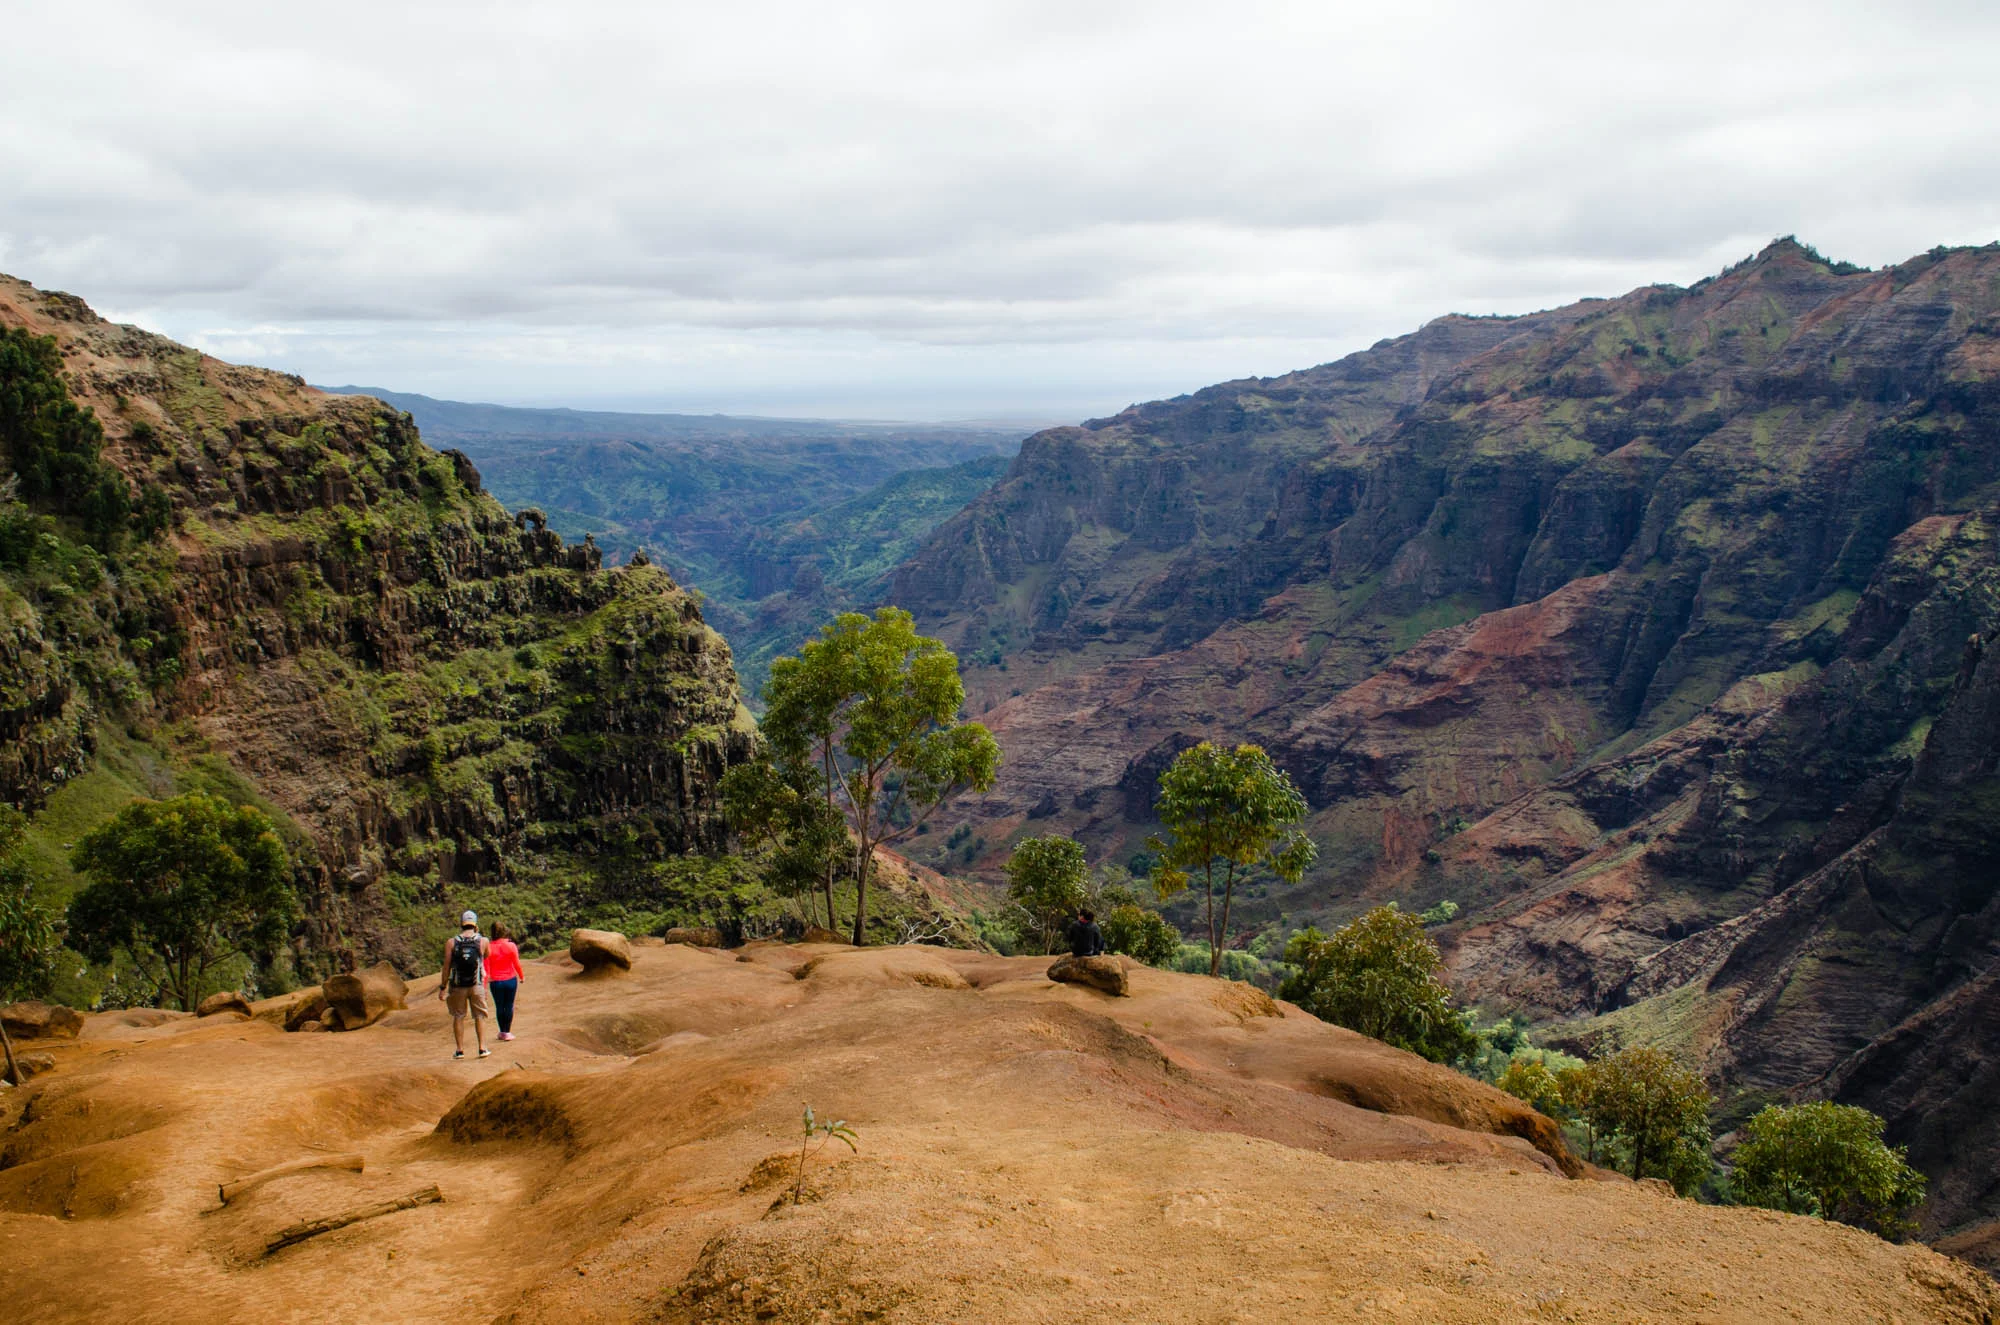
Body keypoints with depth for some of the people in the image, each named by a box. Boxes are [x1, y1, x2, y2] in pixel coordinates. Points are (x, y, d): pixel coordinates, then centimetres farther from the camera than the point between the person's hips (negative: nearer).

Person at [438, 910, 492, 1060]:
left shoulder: (451, 943, -5)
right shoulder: (482, 942, -4)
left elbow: (446, 967, -6)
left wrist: (442, 987, 1)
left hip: (457, 986, 0)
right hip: (477, 985, 0)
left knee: (458, 1016, 12)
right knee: (480, 1016, 10)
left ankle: (460, 1050, 13)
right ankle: (482, 1048, 5)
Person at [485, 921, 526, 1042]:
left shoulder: (488, 947, -9)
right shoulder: (511, 946, -9)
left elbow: (486, 968, -7)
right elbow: (516, 964, -4)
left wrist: (484, 986, -1)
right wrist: (522, 976, 12)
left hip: (496, 982, 0)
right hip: (510, 980, 0)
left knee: (499, 1007, 13)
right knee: (509, 1006, 9)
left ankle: (502, 1032, 22)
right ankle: (507, 1032, 10)